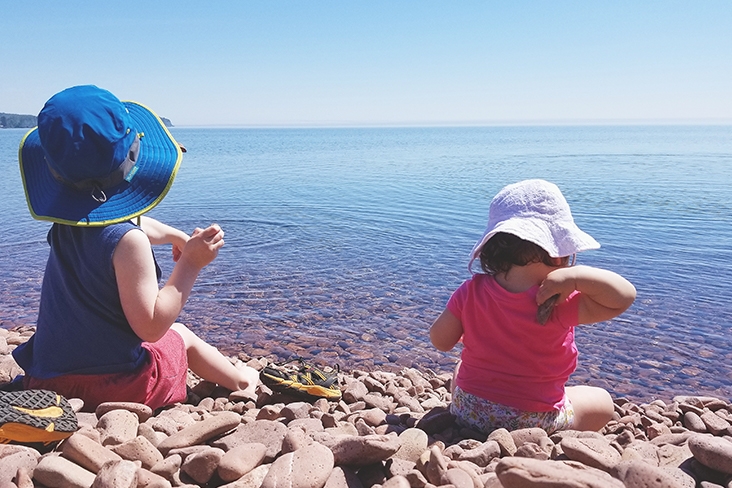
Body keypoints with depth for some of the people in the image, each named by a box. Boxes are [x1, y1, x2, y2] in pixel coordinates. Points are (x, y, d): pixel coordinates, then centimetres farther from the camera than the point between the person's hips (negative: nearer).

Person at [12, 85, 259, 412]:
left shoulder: (64, 221, -1)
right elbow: (151, 327, -26)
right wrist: (190, 264, -23)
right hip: (111, 384, -6)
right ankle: (240, 381, 42)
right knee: (183, 336, 21)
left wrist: (176, 236, 30)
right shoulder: (126, 241, -28)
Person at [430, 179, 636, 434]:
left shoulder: (471, 292, -15)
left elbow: (440, 341, -5)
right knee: (602, 402, 21)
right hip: (535, 422, -3)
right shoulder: (557, 304, -24)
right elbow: (625, 296, -24)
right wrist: (576, 276, -34)